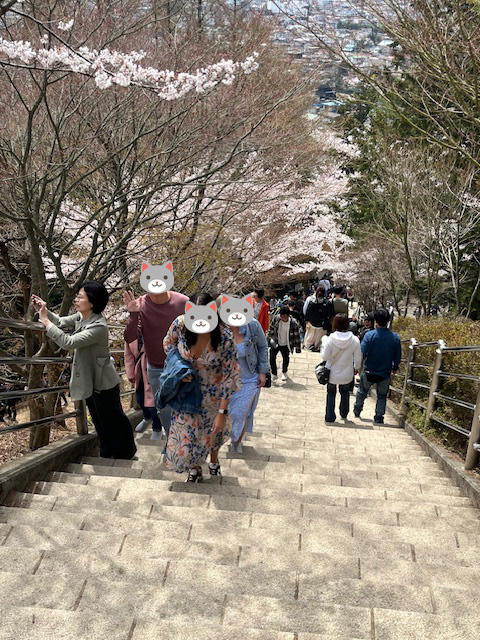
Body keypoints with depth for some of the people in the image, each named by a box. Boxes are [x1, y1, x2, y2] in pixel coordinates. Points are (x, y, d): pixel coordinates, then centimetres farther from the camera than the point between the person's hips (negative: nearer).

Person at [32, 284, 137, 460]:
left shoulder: (98, 327, -30)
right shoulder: (81, 317, -3)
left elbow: (68, 342, -33)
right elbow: (61, 322, 9)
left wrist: (45, 320, -28)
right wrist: (45, 311, -10)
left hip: (103, 382, -9)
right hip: (89, 380, 9)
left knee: (113, 419, 9)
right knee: (99, 419, 21)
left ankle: (126, 453, 28)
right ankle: (107, 453, 37)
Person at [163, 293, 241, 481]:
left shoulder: (224, 338, -33)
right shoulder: (180, 324, -27)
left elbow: (229, 377, -23)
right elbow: (168, 344, -2)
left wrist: (222, 413, -22)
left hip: (213, 392, -1)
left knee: (215, 428, 20)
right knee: (187, 430, 10)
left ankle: (214, 459, 54)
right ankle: (195, 467, 41)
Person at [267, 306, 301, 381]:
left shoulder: (294, 323, -19)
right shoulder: (276, 319, -14)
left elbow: (297, 336, -10)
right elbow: (271, 329, 3)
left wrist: (298, 349, -6)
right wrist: (268, 338, 9)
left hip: (286, 345, -1)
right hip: (275, 343, 1)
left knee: (286, 359, 13)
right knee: (272, 357, -8)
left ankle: (284, 372, 41)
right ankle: (274, 374, 10)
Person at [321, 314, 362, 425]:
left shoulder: (330, 340, -22)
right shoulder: (355, 340, -16)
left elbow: (325, 356, -15)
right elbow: (358, 358, -6)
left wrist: (323, 343, -2)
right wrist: (356, 368, 13)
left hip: (332, 374, -2)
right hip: (347, 375, 2)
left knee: (331, 394, 18)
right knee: (345, 393, 26)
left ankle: (329, 418, 21)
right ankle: (344, 415, 40)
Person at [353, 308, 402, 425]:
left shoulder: (369, 335, -19)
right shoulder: (395, 337, -11)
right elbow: (398, 357, 0)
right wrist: (395, 368, 18)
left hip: (369, 372, -1)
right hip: (385, 374, 1)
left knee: (362, 391, 24)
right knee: (382, 396, 19)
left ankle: (357, 410, 43)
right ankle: (378, 418, 20)